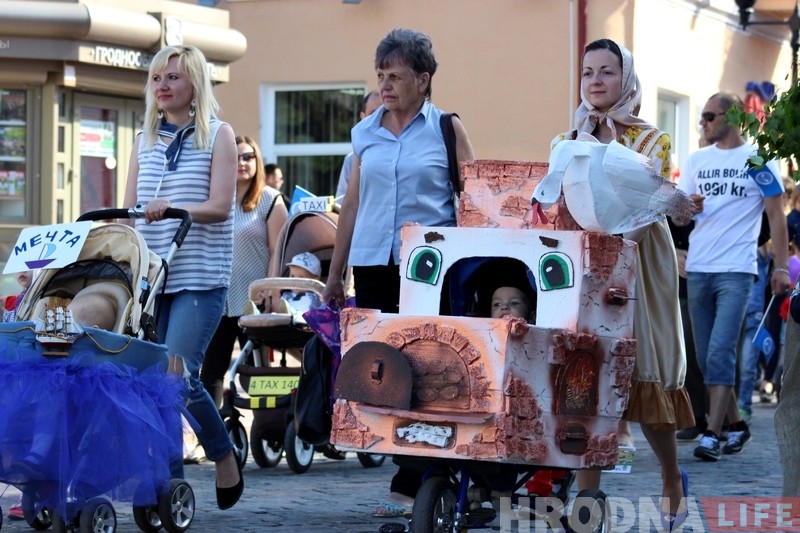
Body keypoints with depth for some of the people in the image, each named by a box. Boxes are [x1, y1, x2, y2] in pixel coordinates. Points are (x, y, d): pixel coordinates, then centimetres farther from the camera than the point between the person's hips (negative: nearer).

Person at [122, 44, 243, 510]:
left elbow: (221, 207, -8)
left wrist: (171, 209, -24)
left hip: (201, 278, -5)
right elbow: (130, 212, 15)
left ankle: (226, 458, 3)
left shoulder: (218, 135, 2)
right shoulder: (145, 142, 15)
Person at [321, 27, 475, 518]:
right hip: (373, 265, 4)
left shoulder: (447, 129, 2)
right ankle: (428, 472, 12)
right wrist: (335, 273, 17)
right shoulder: (366, 133, 12)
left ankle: (410, 486, -3)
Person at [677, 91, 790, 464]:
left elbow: (776, 216, 0)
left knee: (720, 353, -14)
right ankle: (735, 424, 23)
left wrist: (780, 266, -6)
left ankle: (712, 435, -15)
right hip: (697, 270, 5)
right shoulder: (697, 161, 12)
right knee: (706, 358, 9)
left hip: (735, 272, -5)